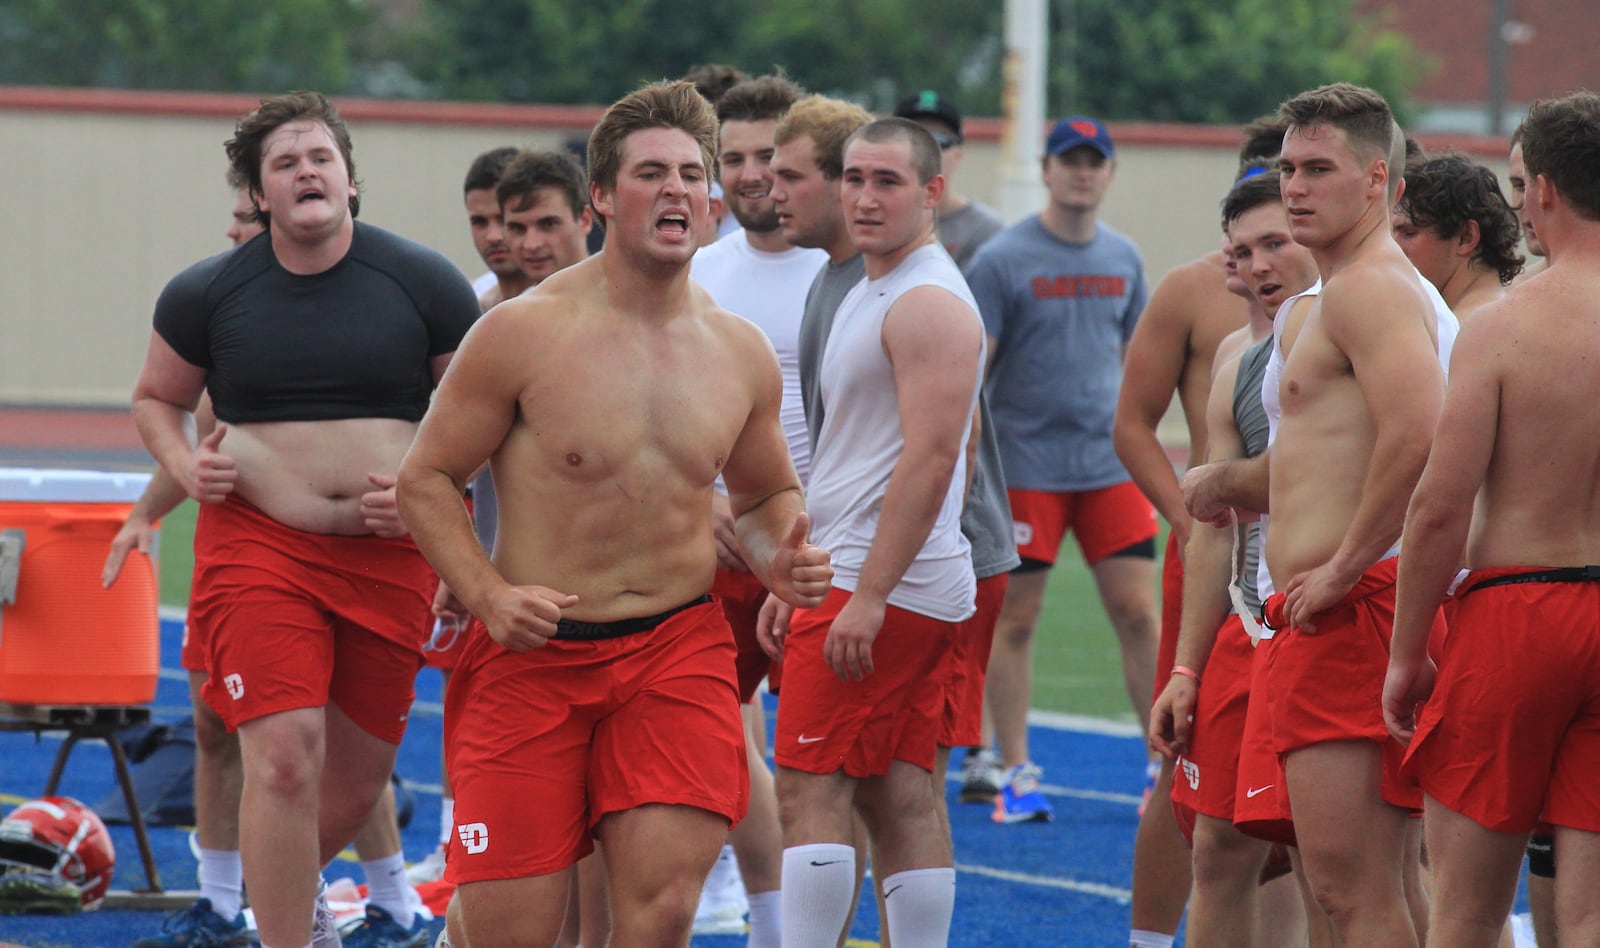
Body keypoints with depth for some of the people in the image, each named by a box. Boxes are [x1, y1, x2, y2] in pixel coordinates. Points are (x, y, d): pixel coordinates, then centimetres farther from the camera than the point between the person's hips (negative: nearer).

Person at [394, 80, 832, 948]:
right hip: (531, 650, -2)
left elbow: (767, 495, 22)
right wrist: (488, 595, -15)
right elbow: (425, 479, -1)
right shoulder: (522, 332, -7)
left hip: (677, 648, 2)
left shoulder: (741, 353, 6)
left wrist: (778, 559, -1)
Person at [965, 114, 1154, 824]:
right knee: (1014, 620, 1)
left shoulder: (1123, 259, 10)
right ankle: (1016, 775, 10)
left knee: (1138, 612, 0)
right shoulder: (1002, 259, -5)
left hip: (1110, 466, 4)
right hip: (1026, 466, -4)